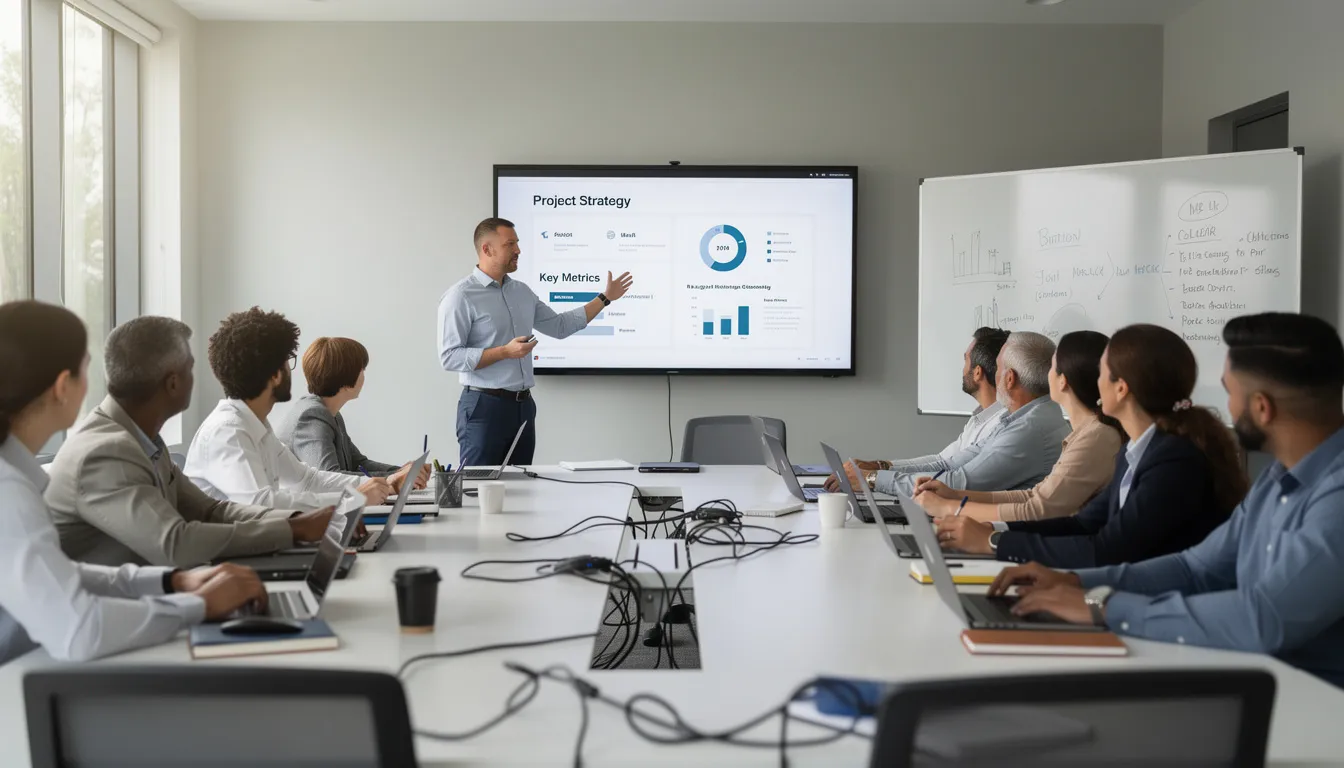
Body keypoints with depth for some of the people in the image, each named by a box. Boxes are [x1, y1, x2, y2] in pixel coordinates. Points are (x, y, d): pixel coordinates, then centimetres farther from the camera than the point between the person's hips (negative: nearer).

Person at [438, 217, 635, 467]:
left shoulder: (522, 291, 13)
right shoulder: (460, 297, -10)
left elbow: (560, 326, 22)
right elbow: (449, 357, -16)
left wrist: (605, 298, 22)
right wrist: (505, 352, -21)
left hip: (524, 405, 7)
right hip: (484, 406, -7)